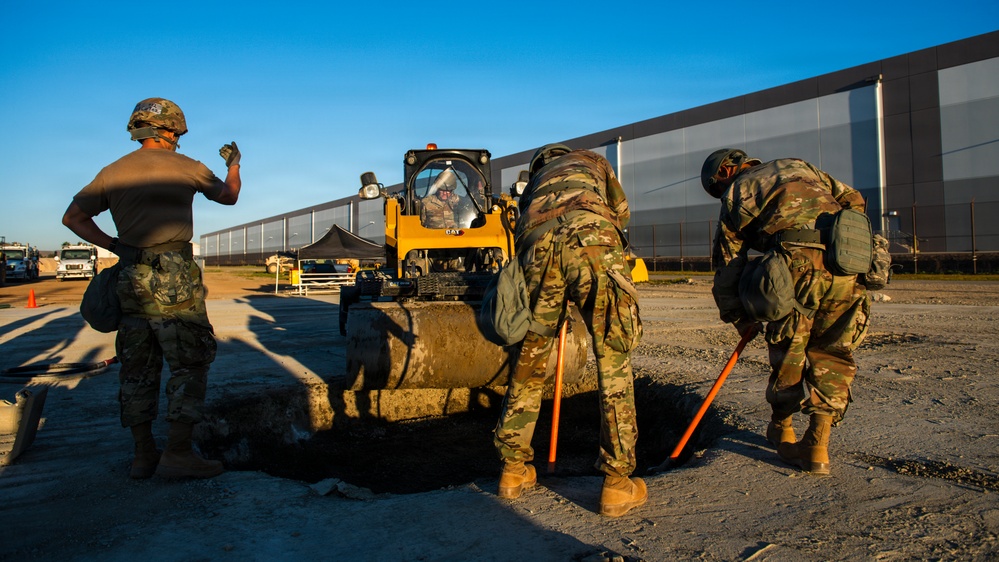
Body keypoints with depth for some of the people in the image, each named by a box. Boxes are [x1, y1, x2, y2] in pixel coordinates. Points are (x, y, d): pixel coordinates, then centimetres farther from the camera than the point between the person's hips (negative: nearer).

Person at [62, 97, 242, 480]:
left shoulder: (112, 172, 12)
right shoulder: (184, 167, 0)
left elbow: (73, 217, 15)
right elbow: (229, 196, 17)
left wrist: (114, 246, 14)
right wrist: (234, 165, 35)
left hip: (131, 276, 6)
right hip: (173, 276, -6)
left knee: (137, 368, 10)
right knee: (190, 363, -2)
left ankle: (143, 455, 16)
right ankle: (177, 452, -6)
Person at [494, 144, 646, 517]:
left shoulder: (533, 184, 42)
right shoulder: (591, 160, 39)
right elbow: (621, 214, 44)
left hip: (537, 251, 3)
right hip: (592, 239, -2)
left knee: (529, 365, 14)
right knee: (614, 363, 3)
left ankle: (514, 470, 23)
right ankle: (618, 481, 2)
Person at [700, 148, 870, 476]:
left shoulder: (734, 197, 19)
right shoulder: (798, 166, 30)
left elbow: (727, 270, 17)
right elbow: (854, 201, 26)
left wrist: (740, 319, 28)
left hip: (798, 265, -3)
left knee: (787, 353, 16)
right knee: (832, 356, 14)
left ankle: (781, 430, 33)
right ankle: (817, 448, 12)